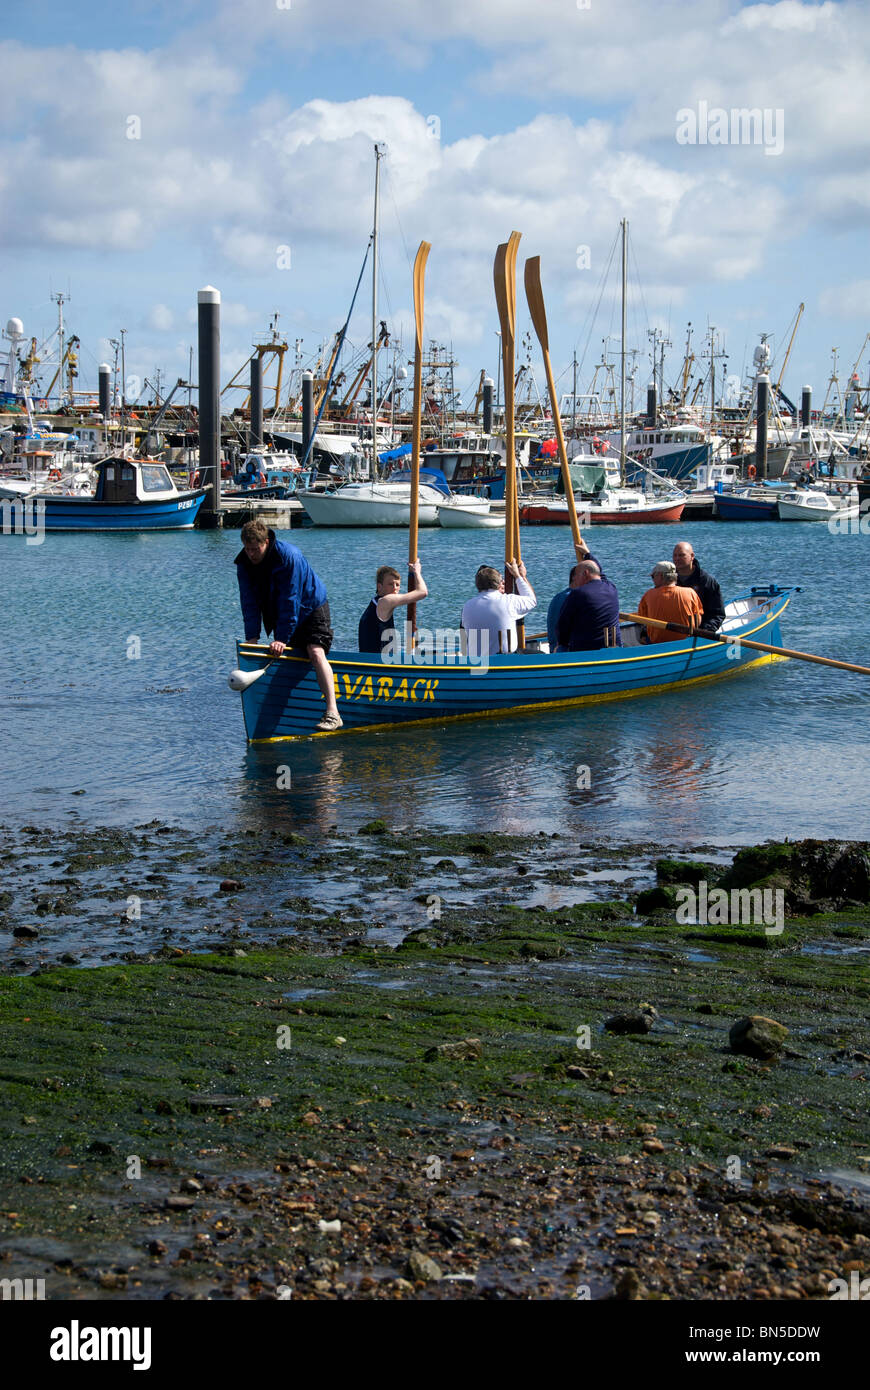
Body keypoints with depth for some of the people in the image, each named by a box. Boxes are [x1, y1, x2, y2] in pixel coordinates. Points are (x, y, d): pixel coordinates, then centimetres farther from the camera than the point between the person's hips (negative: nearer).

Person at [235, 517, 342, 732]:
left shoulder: (289, 556, -30)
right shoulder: (244, 563, -11)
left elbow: (290, 601, -31)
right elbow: (249, 602, -10)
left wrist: (282, 639, -33)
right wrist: (252, 637, -20)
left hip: (311, 608, -7)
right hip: (279, 615, 7)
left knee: (315, 652, -24)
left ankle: (332, 713, -33)